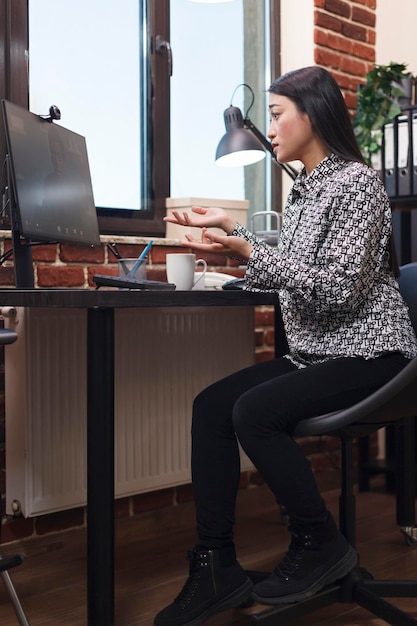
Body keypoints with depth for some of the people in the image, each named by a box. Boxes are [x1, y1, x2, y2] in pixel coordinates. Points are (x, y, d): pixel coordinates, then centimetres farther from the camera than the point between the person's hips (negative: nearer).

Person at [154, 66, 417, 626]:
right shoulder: (304, 188, 15)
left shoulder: (356, 182, -12)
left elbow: (340, 288, -22)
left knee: (254, 412, -27)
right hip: (315, 353, 9)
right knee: (210, 406, -10)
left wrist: (248, 252, -24)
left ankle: (321, 545, -7)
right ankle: (216, 569, -8)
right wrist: (231, 231, 14)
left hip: (367, 353, -8)